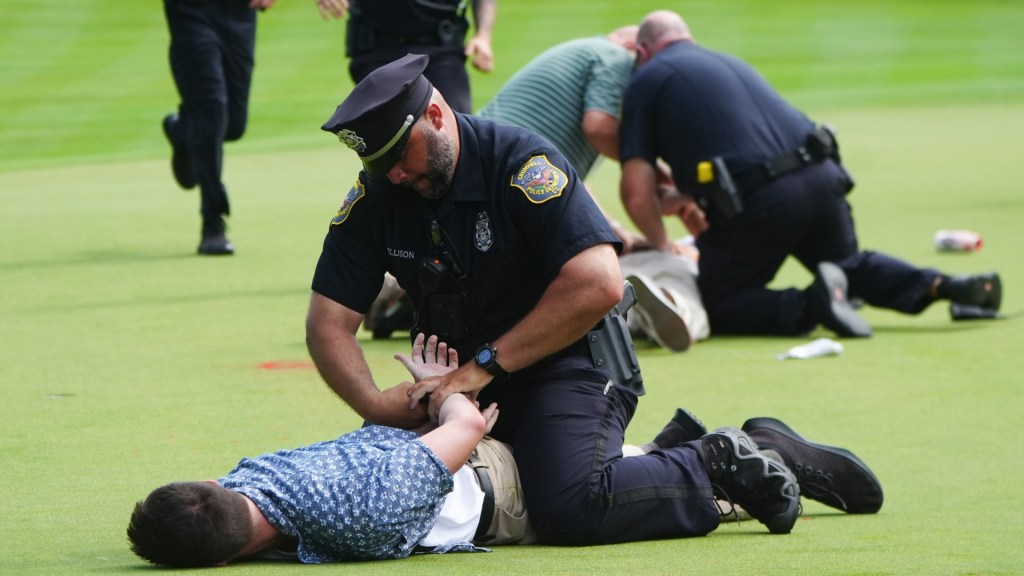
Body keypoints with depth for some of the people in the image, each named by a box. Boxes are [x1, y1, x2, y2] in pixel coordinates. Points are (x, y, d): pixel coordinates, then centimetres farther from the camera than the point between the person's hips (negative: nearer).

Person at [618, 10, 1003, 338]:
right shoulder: (729, 62, 28)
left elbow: (636, 190, -1)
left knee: (716, 309, 7)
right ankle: (939, 286, 7)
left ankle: (808, 306, -18)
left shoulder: (646, 79, 7)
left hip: (758, 200, -7)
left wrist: (662, 246, 12)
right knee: (850, 265, 30)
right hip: (822, 177, 7)